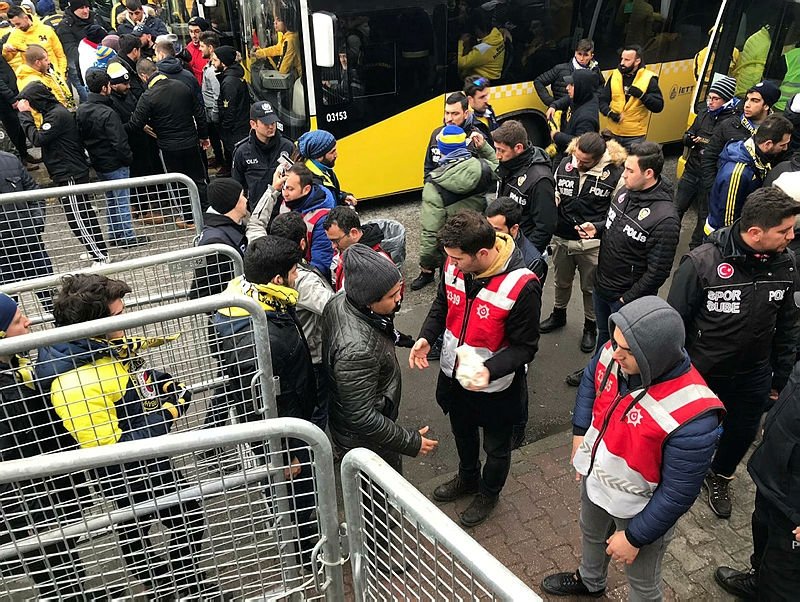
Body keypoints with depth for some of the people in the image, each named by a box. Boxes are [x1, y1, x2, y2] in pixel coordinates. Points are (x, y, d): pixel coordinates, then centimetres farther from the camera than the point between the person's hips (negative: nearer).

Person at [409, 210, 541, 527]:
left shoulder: (522, 286, -32)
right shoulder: (454, 265, -15)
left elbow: (524, 346, -22)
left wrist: (489, 370, -38)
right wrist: (426, 337, -13)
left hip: (495, 387, -5)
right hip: (453, 376, 6)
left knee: (496, 447, 23)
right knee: (462, 433, 31)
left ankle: (488, 494, 52)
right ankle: (467, 478, 61)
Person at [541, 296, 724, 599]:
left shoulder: (692, 418, -40)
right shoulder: (614, 352, -23)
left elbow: (678, 493, -27)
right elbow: (590, 379, 3)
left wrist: (635, 537, -17)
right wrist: (580, 433, -1)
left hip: (639, 509, -6)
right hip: (594, 477, 7)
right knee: (591, 534, 36)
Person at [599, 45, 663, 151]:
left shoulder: (648, 79, -6)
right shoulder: (615, 75, 4)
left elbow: (659, 106, -9)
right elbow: (602, 100, 6)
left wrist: (641, 95, -23)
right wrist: (609, 113, -14)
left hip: (635, 137, -3)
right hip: (613, 134, 4)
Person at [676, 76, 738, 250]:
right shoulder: (704, 114, 3)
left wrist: (712, 145, -28)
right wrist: (690, 139, -13)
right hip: (692, 170, 5)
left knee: (705, 214, 10)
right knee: (678, 207, 15)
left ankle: (695, 248, 23)